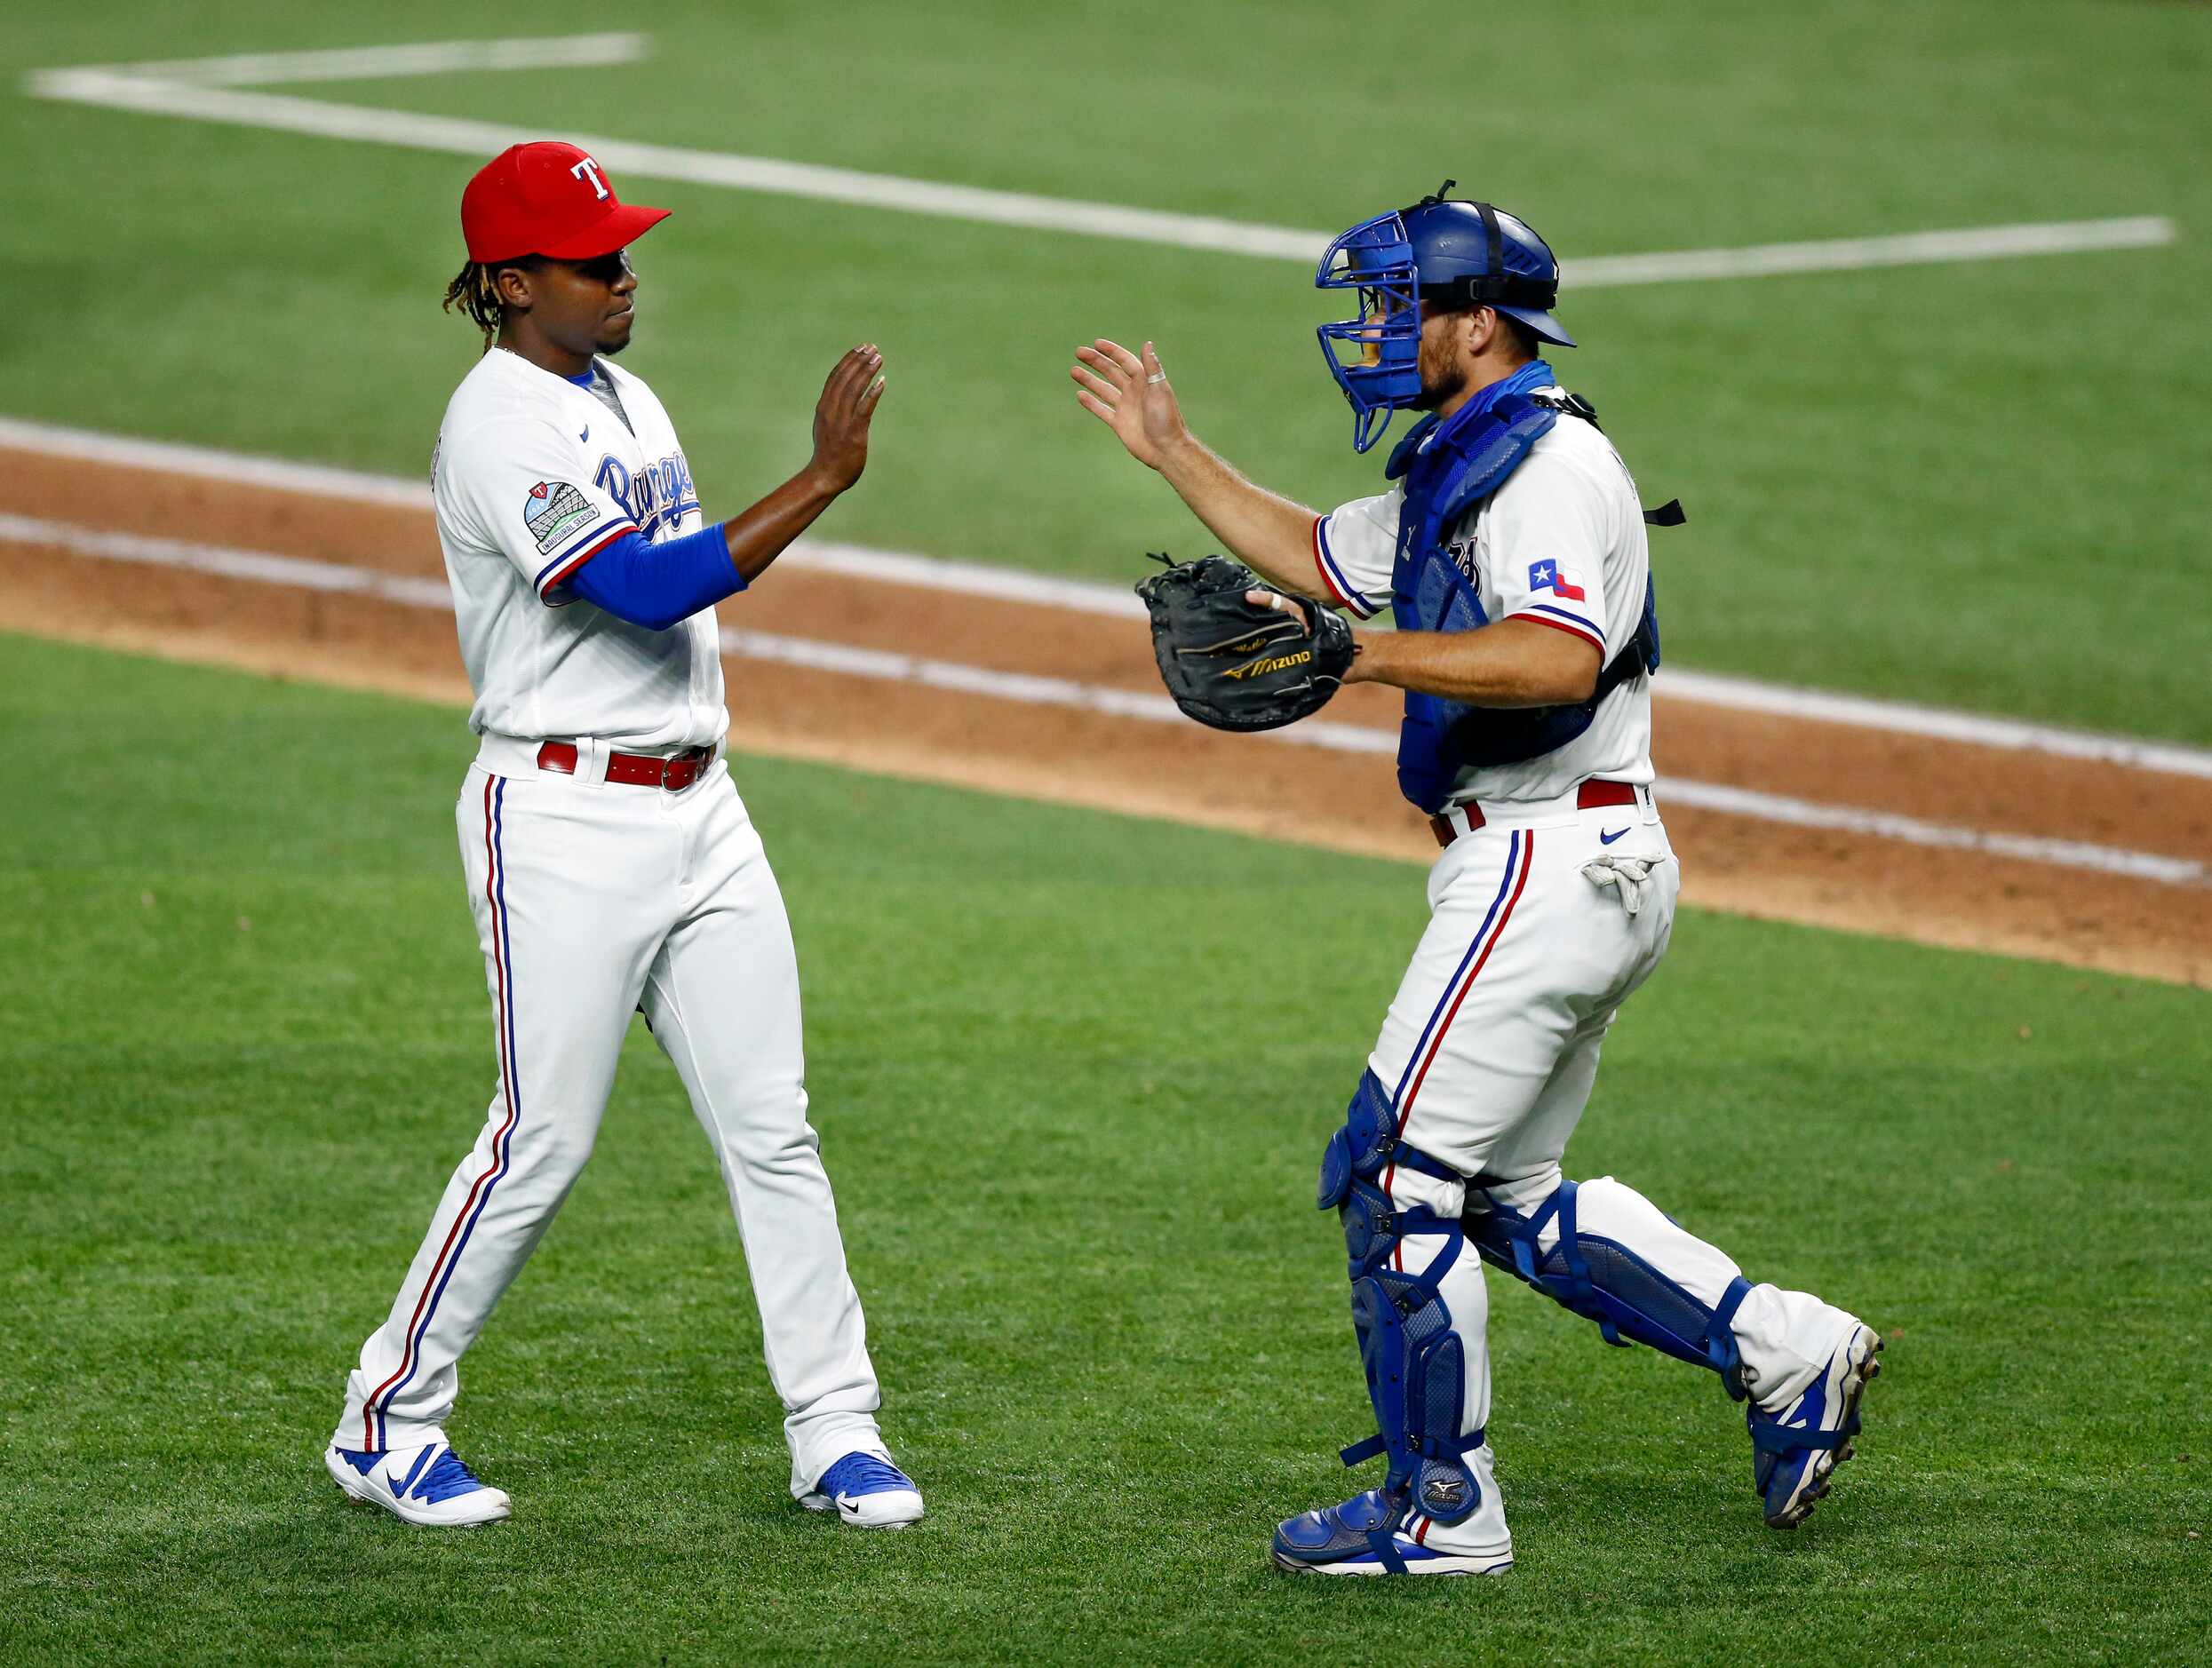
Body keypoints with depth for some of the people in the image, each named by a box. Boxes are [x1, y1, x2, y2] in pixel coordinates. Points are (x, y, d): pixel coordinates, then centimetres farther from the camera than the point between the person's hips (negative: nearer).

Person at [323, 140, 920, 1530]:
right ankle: (388, 1424, 10)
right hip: (563, 818, -8)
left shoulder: (626, 400, 14)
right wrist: (825, 479, -28)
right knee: (545, 1141, -4)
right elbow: (649, 589, -27)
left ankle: (837, 1435, 7)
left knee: (771, 1126, 4)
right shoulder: (502, 428, -16)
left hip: (696, 806, 8)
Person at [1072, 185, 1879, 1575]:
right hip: (1582, 873, 11)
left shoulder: (1548, 461, -15)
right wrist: (1173, 451, 32)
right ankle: (1785, 1354, 14)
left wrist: (1360, 655, -32)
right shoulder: (1453, 471, 17)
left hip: (1549, 867, -11)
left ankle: (1441, 1508, 0)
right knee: (1507, 1196, 15)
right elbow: (1315, 558, 33)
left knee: (1398, 1174, -6)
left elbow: (1559, 660, -31)